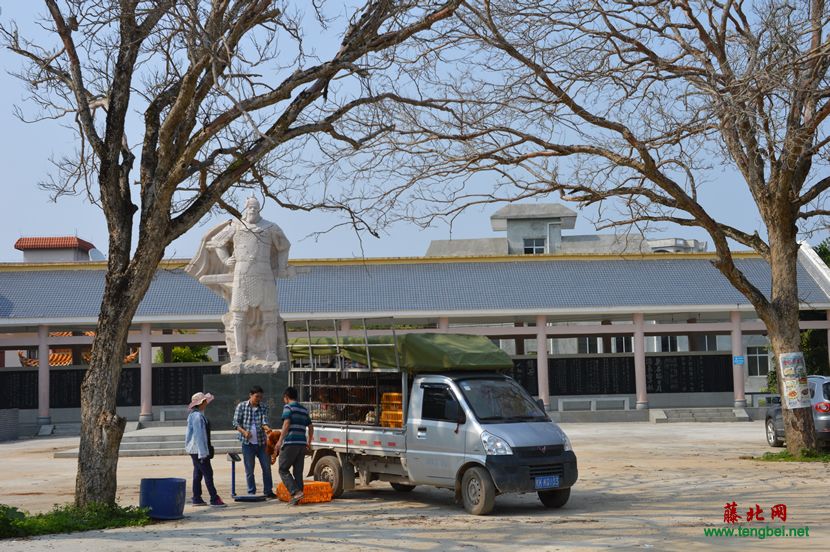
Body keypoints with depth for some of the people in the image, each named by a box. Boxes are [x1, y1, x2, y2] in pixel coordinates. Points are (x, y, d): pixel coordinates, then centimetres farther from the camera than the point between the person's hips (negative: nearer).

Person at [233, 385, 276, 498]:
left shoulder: (263, 407, 4)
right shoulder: (241, 406, 0)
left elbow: (264, 421, -8)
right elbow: (236, 422, -2)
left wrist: (266, 428, -31)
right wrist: (244, 431, -19)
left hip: (261, 442, 2)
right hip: (247, 443, -2)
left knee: (267, 467, 3)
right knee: (249, 470, 3)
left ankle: (268, 491, 14)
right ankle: (251, 493, 12)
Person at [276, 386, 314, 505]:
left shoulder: (288, 407, -2)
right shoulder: (304, 409, 19)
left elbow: (286, 424, -15)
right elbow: (310, 427, 22)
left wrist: (280, 440, -14)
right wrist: (309, 442, 33)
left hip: (290, 442, -7)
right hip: (302, 443, 7)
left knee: (283, 469, 0)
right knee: (298, 471, 8)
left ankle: (296, 492, -14)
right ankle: (296, 498, 6)